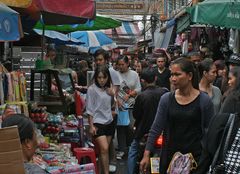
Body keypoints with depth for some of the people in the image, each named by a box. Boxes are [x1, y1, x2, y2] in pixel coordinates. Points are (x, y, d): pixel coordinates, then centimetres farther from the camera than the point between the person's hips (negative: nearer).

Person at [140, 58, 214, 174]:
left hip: (195, 155, -2)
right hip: (169, 155, 2)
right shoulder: (166, 99, -3)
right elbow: (156, 129, 0)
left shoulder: (204, 100, -7)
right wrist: (146, 155, -2)